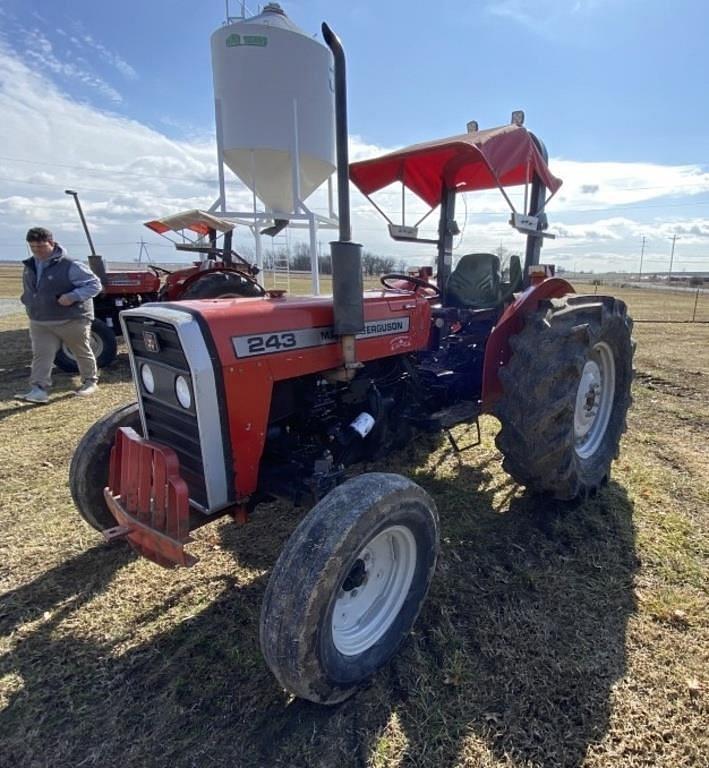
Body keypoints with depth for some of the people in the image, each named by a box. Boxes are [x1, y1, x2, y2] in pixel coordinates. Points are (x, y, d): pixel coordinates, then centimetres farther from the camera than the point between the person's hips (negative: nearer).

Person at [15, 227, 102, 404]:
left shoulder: (69, 266, -18)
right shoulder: (30, 266, 7)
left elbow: (95, 284, -18)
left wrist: (73, 296, -28)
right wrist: (29, 304, 13)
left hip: (72, 320, -6)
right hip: (40, 323, 6)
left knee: (82, 353, 10)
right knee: (41, 355, -4)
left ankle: (90, 381, 28)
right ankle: (38, 390, -6)